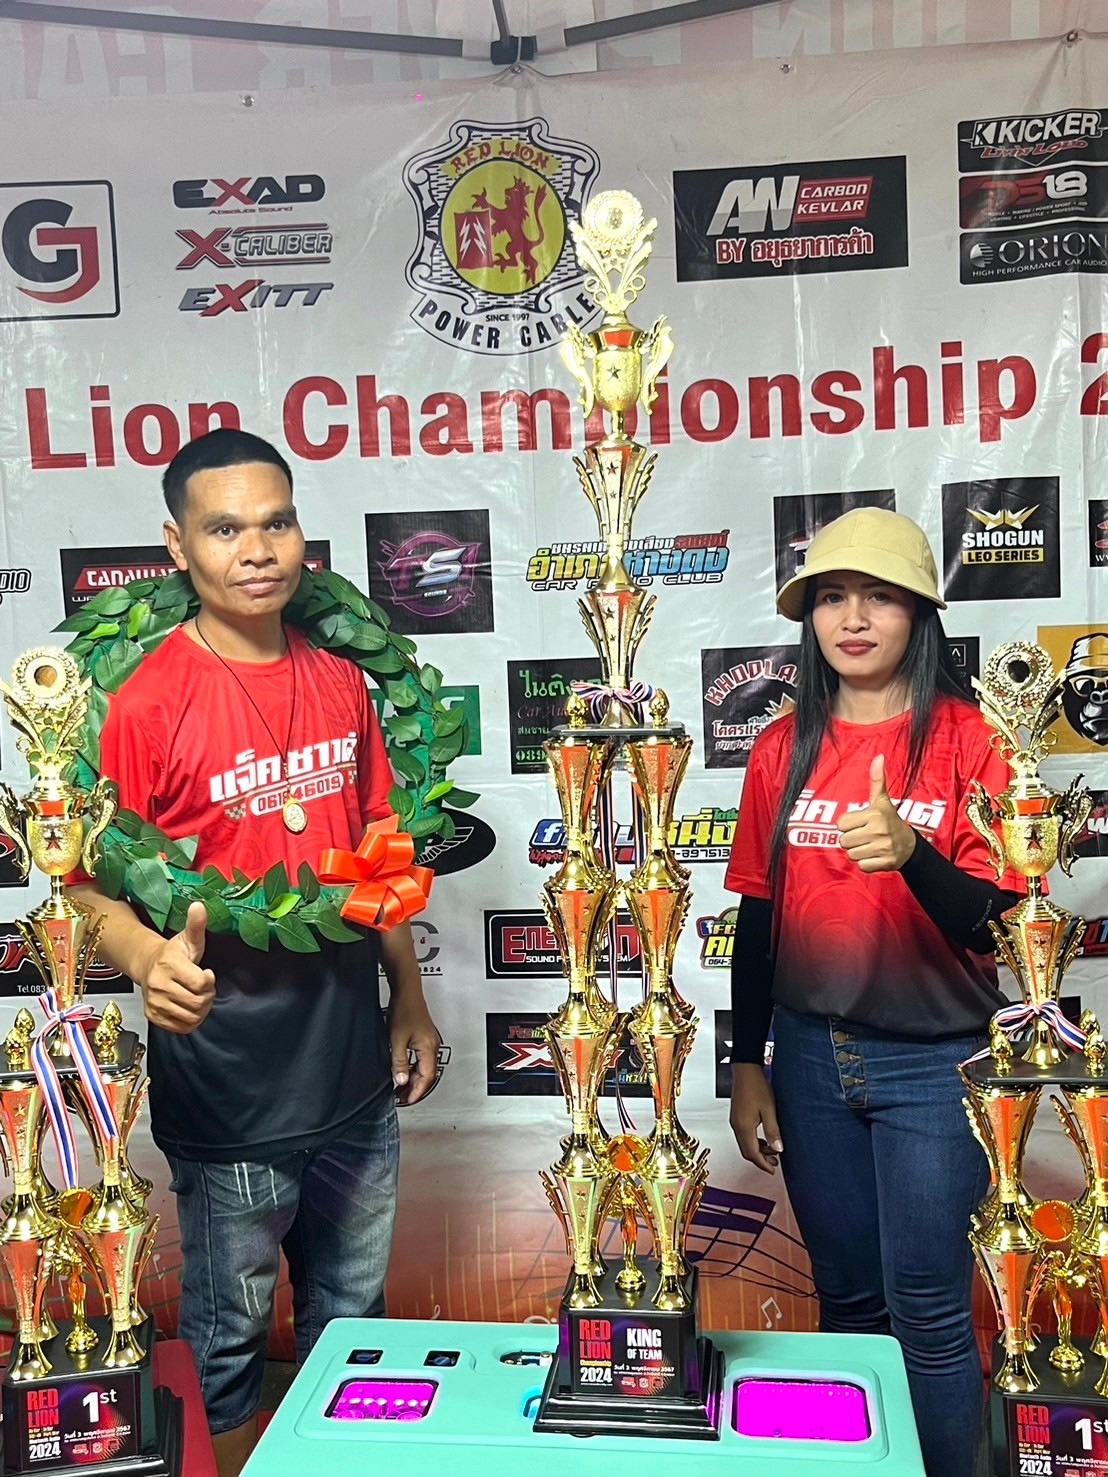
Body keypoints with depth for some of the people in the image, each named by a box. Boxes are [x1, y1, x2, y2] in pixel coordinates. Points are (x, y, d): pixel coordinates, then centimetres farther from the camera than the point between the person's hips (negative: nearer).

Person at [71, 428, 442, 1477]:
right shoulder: (144, 700, -14)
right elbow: (94, 886, -15)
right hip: (226, 1088, -5)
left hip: (355, 1075, 6)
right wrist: (149, 958, -35)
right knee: (229, 1340, 14)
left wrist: (410, 999, 12)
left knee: (354, 1323, 22)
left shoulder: (343, 684, 3)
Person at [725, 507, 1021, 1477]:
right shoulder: (785, 749, 3)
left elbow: (993, 925, -13)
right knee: (847, 1296, 17)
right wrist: (747, 1066, 7)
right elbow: (757, 917, 7)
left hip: (932, 1062, -3)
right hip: (812, 1057, 4)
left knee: (927, 1311, 3)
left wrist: (910, 853, -32)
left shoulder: (969, 739, -8)